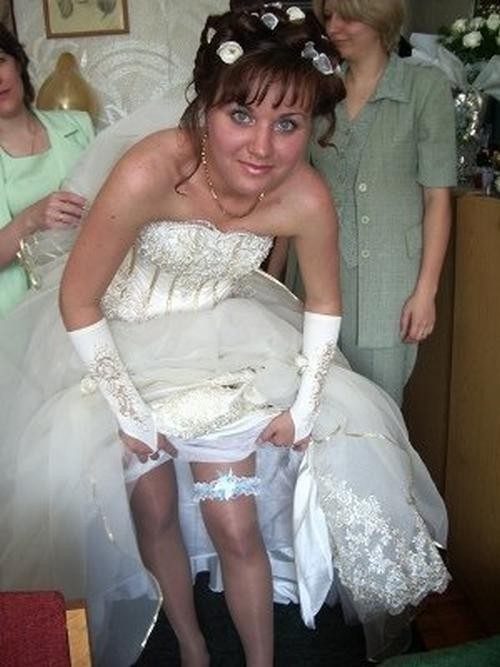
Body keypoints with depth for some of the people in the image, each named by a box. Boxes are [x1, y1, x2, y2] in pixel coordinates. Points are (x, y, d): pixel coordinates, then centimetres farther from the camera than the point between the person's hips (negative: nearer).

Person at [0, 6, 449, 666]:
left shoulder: (307, 200, -23)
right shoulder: (151, 171, -32)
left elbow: (324, 304, -3)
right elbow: (77, 300, -20)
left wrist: (304, 407, -4)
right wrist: (128, 410, -14)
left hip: (228, 342, 2)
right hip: (124, 340, -1)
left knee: (237, 526, 2)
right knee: (154, 507, 7)